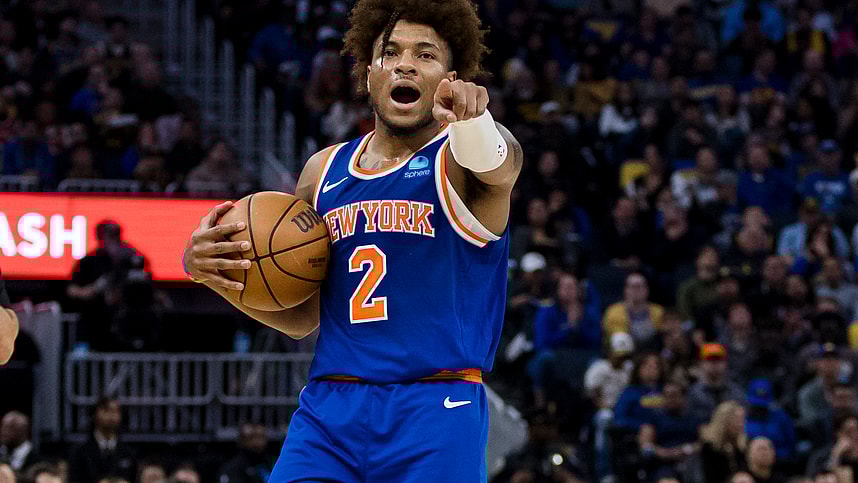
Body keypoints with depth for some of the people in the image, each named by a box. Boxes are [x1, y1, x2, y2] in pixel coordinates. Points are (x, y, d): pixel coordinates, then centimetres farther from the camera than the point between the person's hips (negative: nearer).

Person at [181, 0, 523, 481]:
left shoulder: (457, 159, 1)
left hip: (435, 410, -4)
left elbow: (498, 166, -25)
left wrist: (472, 117, -49)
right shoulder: (325, 171, 17)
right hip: (328, 410, 4)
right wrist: (212, 272, 6)